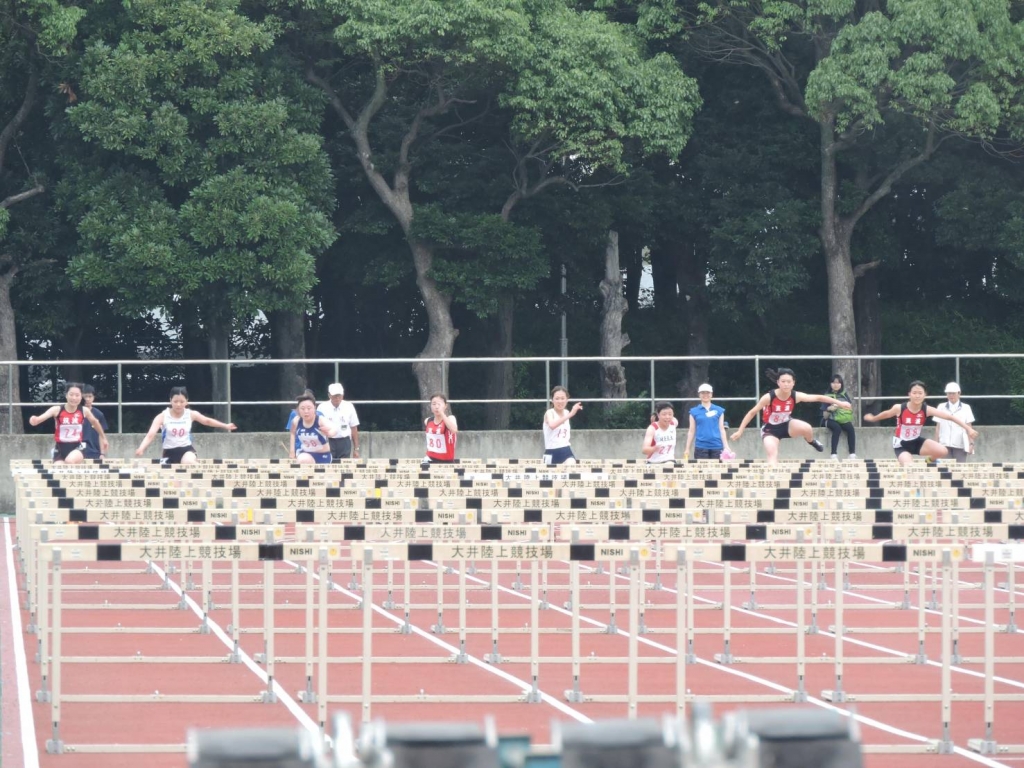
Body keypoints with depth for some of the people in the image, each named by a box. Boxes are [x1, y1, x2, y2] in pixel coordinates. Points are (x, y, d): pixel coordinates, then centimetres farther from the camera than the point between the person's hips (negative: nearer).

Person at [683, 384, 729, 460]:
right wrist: (687, 449, 5)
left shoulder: (719, 411, 7)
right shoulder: (694, 412, 7)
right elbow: (691, 431, 8)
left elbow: (722, 429, 9)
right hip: (701, 447, -1)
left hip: (716, 446, 1)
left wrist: (726, 447, 2)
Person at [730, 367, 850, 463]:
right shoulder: (769, 397, -29)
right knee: (772, 455, -26)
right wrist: (740, 431, -15)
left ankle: (811, 442, 12)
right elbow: (752, 412, -17)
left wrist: (839, 403, -10)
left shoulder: (796, 396, -22)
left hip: (786, 425, 2)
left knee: (806, 428, -25)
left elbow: (818, 397, -12)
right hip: (770, 430, -2)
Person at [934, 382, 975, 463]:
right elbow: (938, 427, 11)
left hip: (960, 445, -1)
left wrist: (970, 443, -1)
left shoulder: (966, 408, 7)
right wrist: (936, 443, 5)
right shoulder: (941, 408, 10)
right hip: (945, 444, 1)